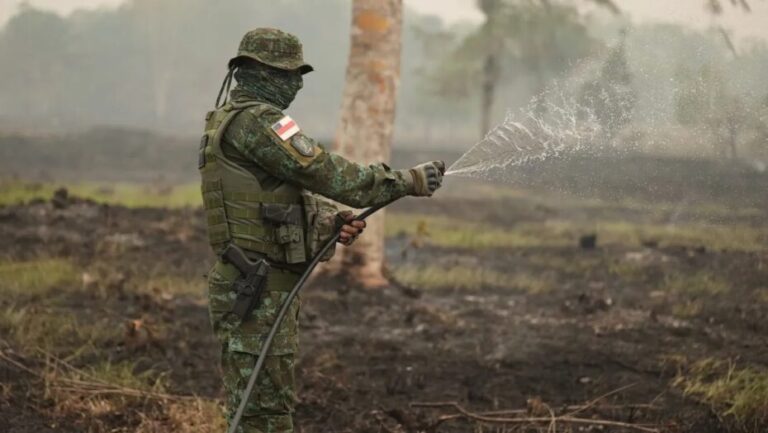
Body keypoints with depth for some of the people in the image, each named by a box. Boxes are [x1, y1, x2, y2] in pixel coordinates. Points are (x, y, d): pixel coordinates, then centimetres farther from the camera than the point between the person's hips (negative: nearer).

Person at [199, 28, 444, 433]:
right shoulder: (255, 121, -17)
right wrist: (408, 181, -11)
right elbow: (325, 172, -18)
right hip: (257, 291, -11)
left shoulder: (231, 120, 17)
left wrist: (332, 220, 1)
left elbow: (295, 189, 19)